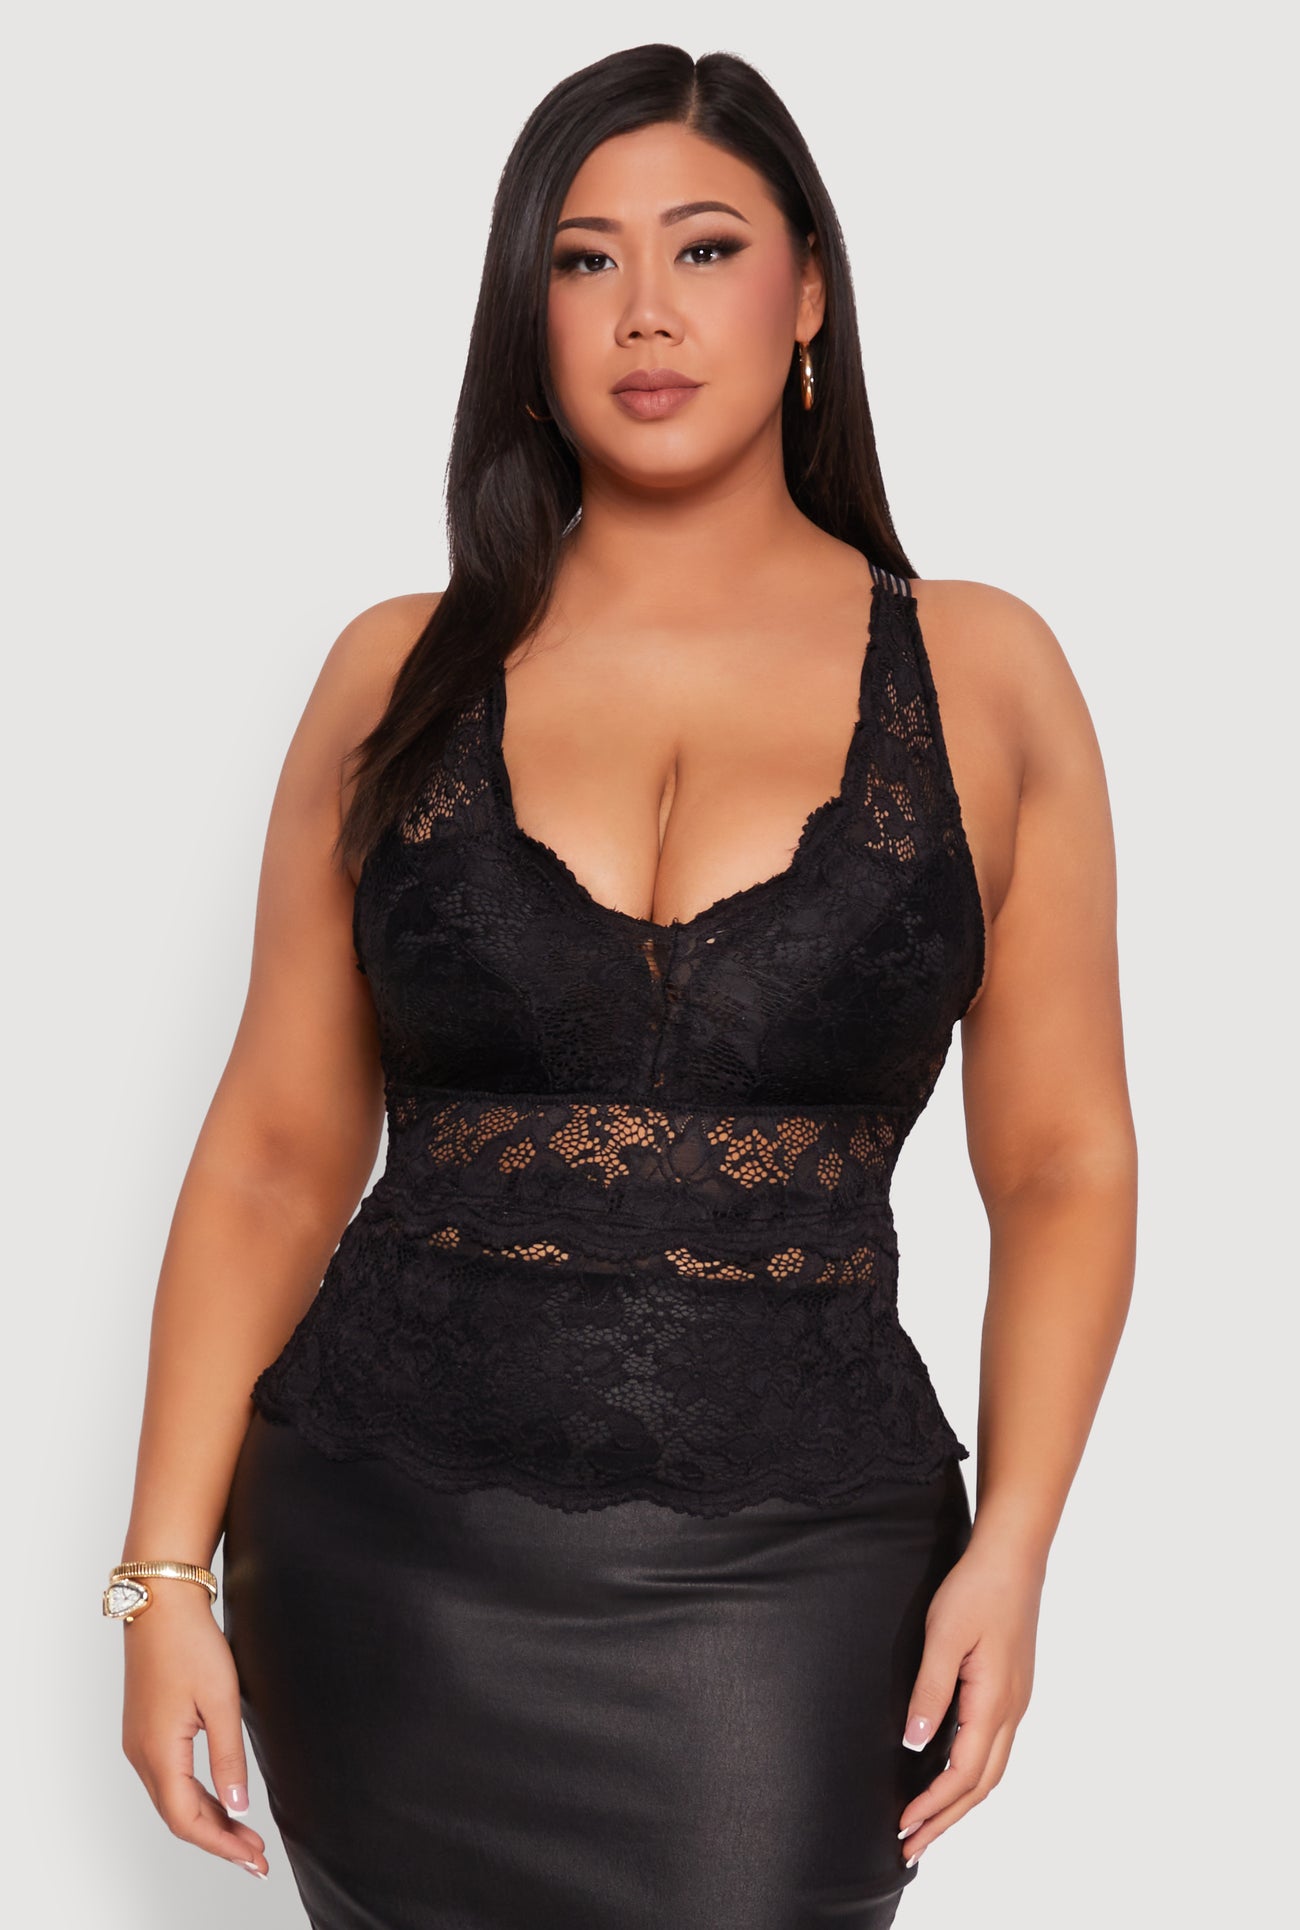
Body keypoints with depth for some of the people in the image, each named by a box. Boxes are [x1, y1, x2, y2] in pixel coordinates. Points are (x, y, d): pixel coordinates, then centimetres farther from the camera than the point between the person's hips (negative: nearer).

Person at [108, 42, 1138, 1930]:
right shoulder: (400, 678, 4)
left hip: (790, 1570, -1)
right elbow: (275, 1155, 4)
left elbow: (1063, 1164, 2)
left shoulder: (980, 676, 2)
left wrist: (1008, 1548, -9)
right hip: (392, 1553, 1)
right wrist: (168, 1572, 0)